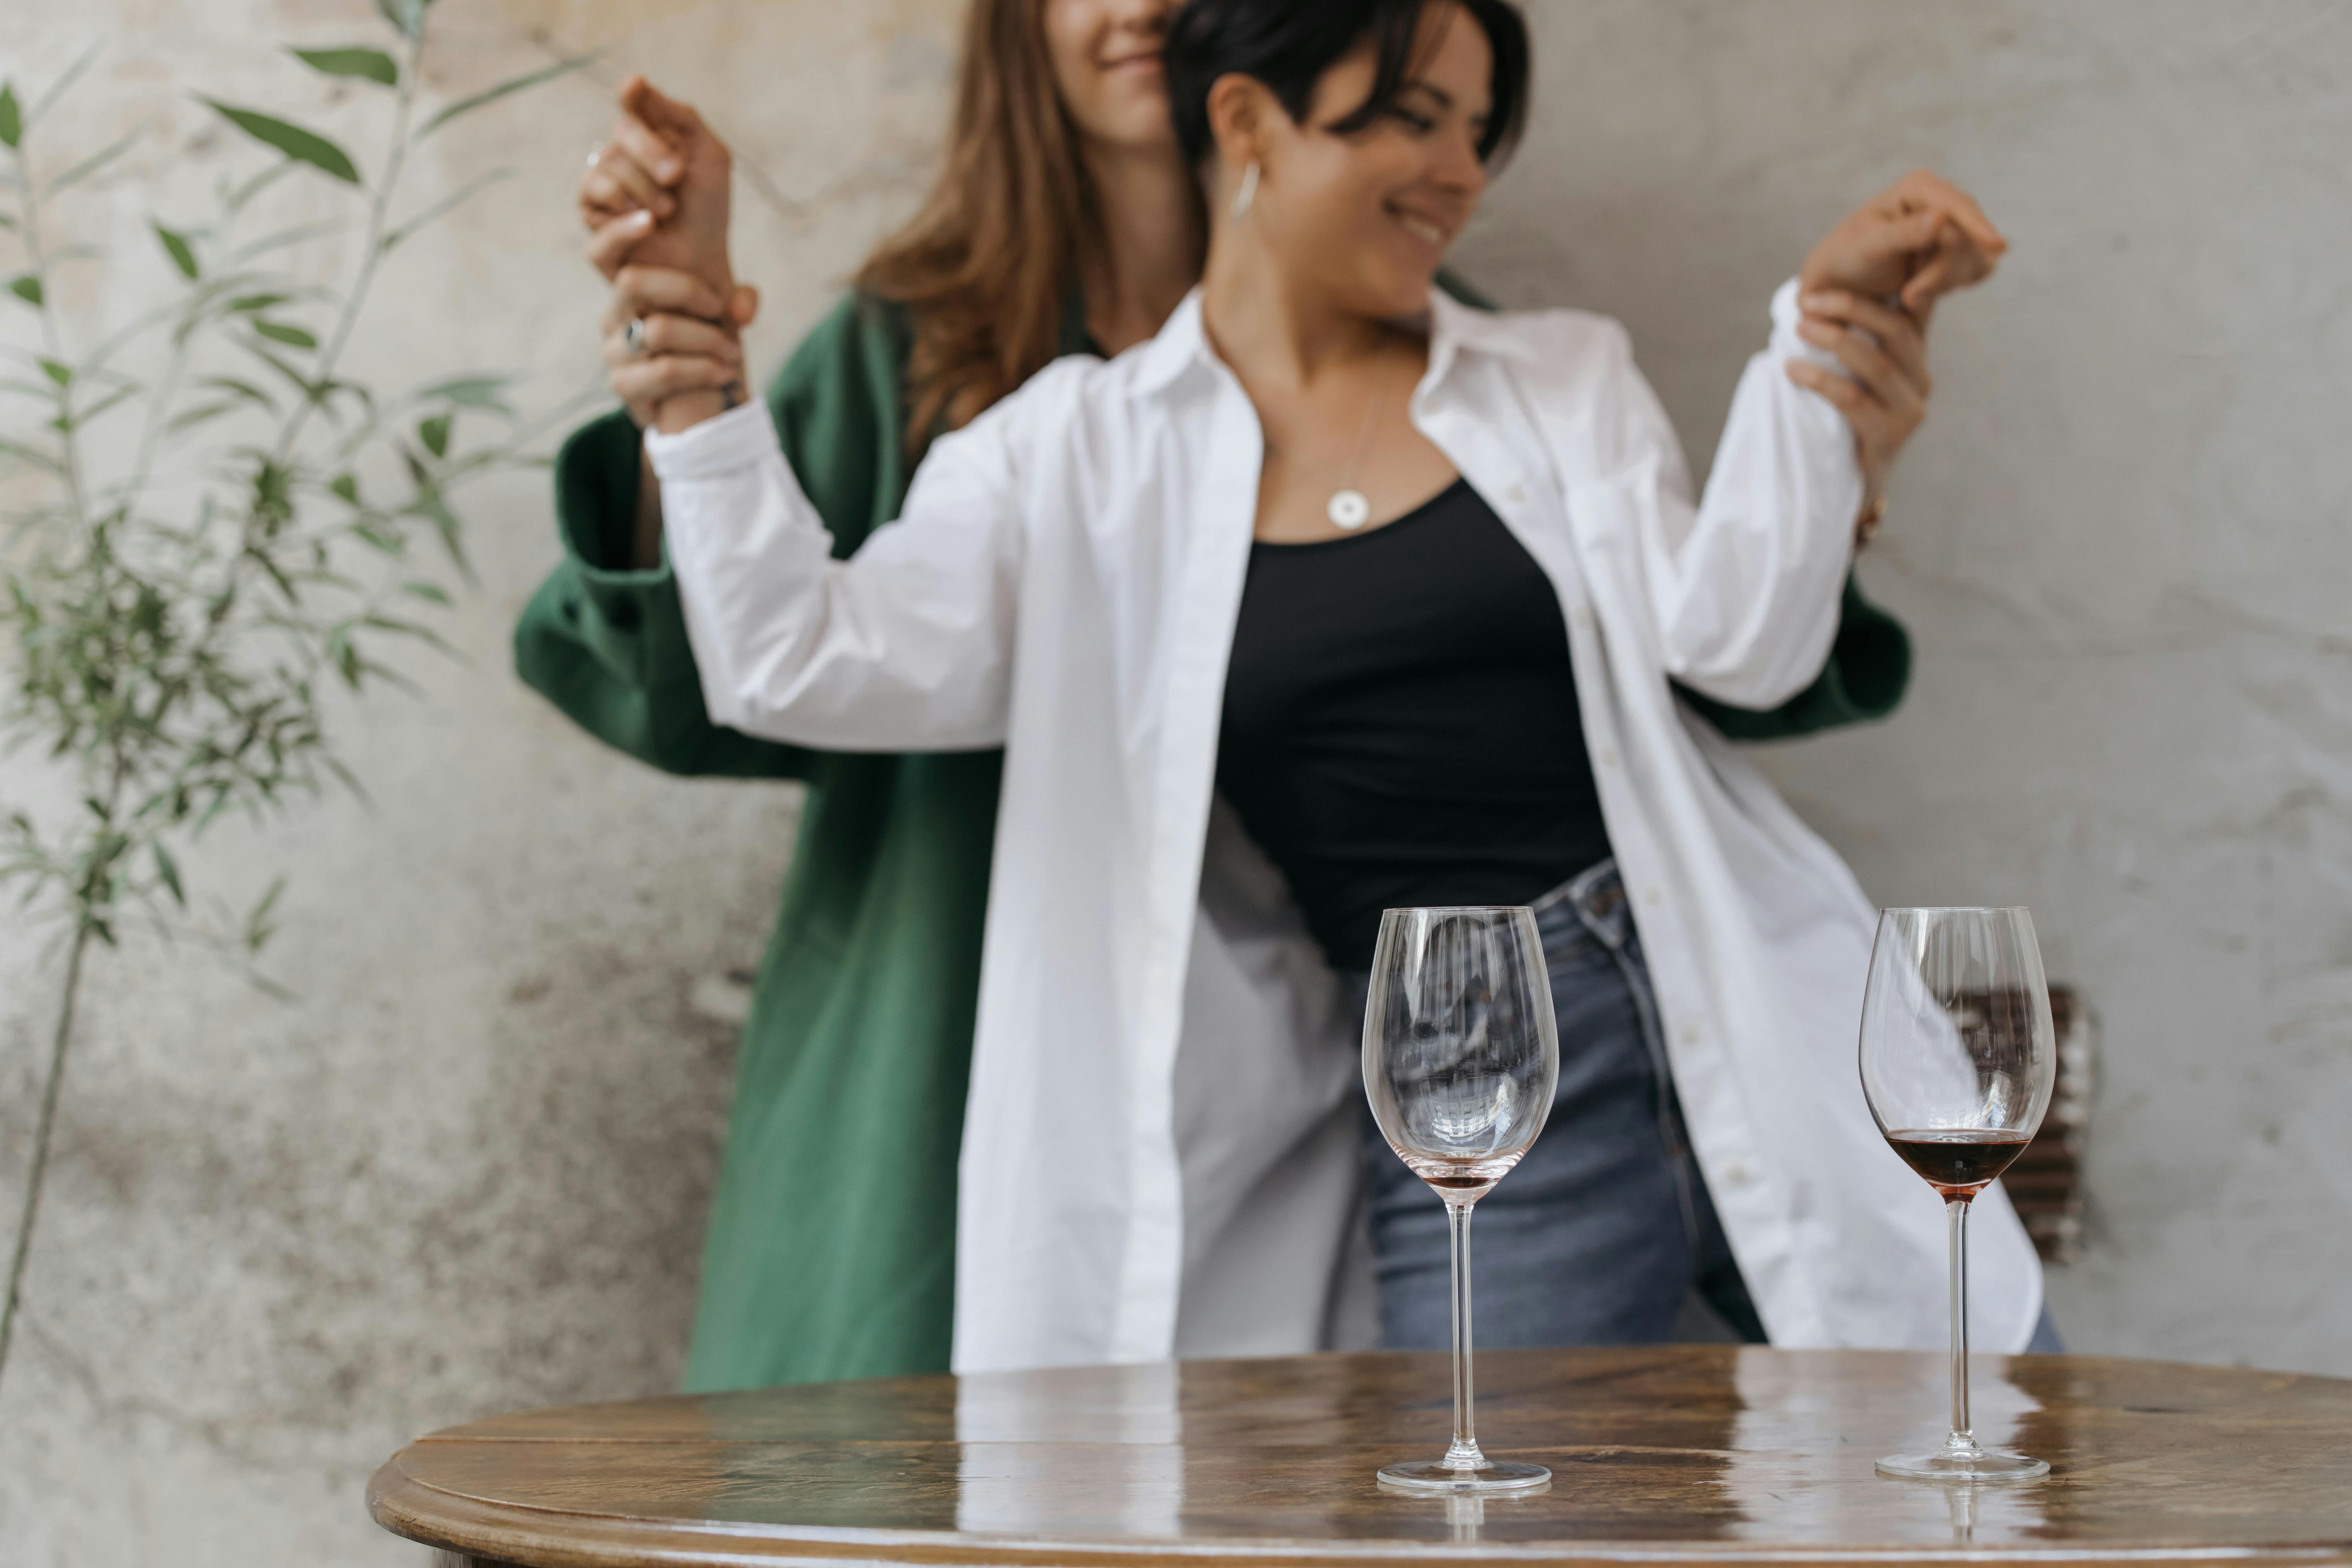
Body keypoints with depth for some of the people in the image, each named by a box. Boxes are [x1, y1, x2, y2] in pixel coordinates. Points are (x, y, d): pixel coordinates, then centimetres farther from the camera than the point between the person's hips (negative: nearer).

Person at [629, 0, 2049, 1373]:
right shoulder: (1084, 457, 4)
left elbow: (1740, 644, -3)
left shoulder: (1566, 380, 11)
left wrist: (1825, 328, -11)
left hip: (1740, 1012, 2)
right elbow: (802, 665, -6)